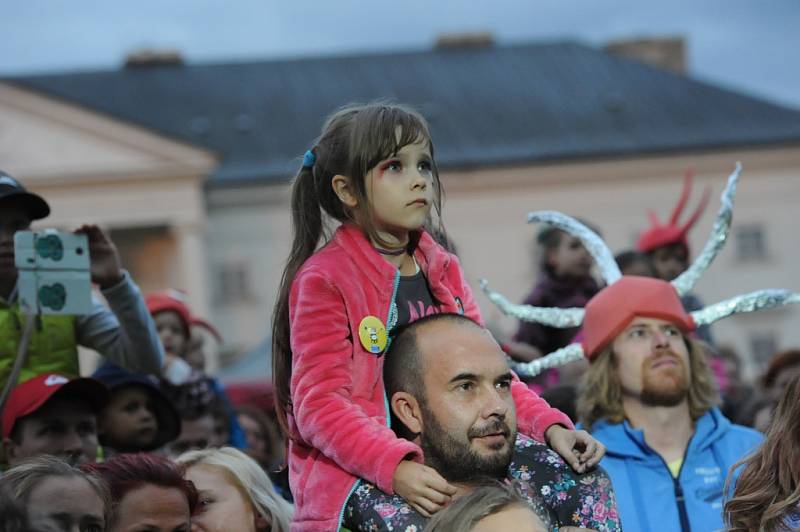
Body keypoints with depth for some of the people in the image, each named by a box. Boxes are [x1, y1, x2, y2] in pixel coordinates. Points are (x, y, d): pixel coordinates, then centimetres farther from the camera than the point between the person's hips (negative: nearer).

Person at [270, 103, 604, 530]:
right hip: (354, 492, -5)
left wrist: (550, 426, -2)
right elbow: (319, 403, -13)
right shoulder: (323, 281, -4)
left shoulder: (442, 271, 14)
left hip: (442, 487, 5)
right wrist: (394, 467, -27)